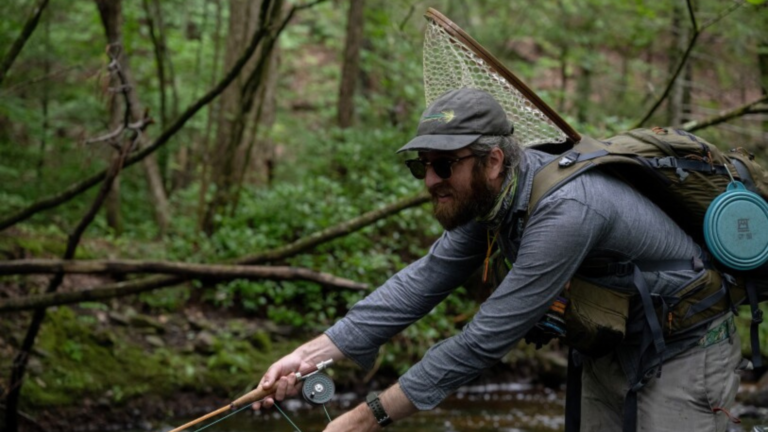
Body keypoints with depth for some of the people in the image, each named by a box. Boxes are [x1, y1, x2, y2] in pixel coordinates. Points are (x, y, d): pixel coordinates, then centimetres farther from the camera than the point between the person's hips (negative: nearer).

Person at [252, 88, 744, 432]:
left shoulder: (564, 211, -36)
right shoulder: (491, 193, -8)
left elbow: (489, 338, -35)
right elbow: (425, 279, -8)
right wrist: (313, 353, -17)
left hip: (685, 350, -8)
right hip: (612, 349, 8)